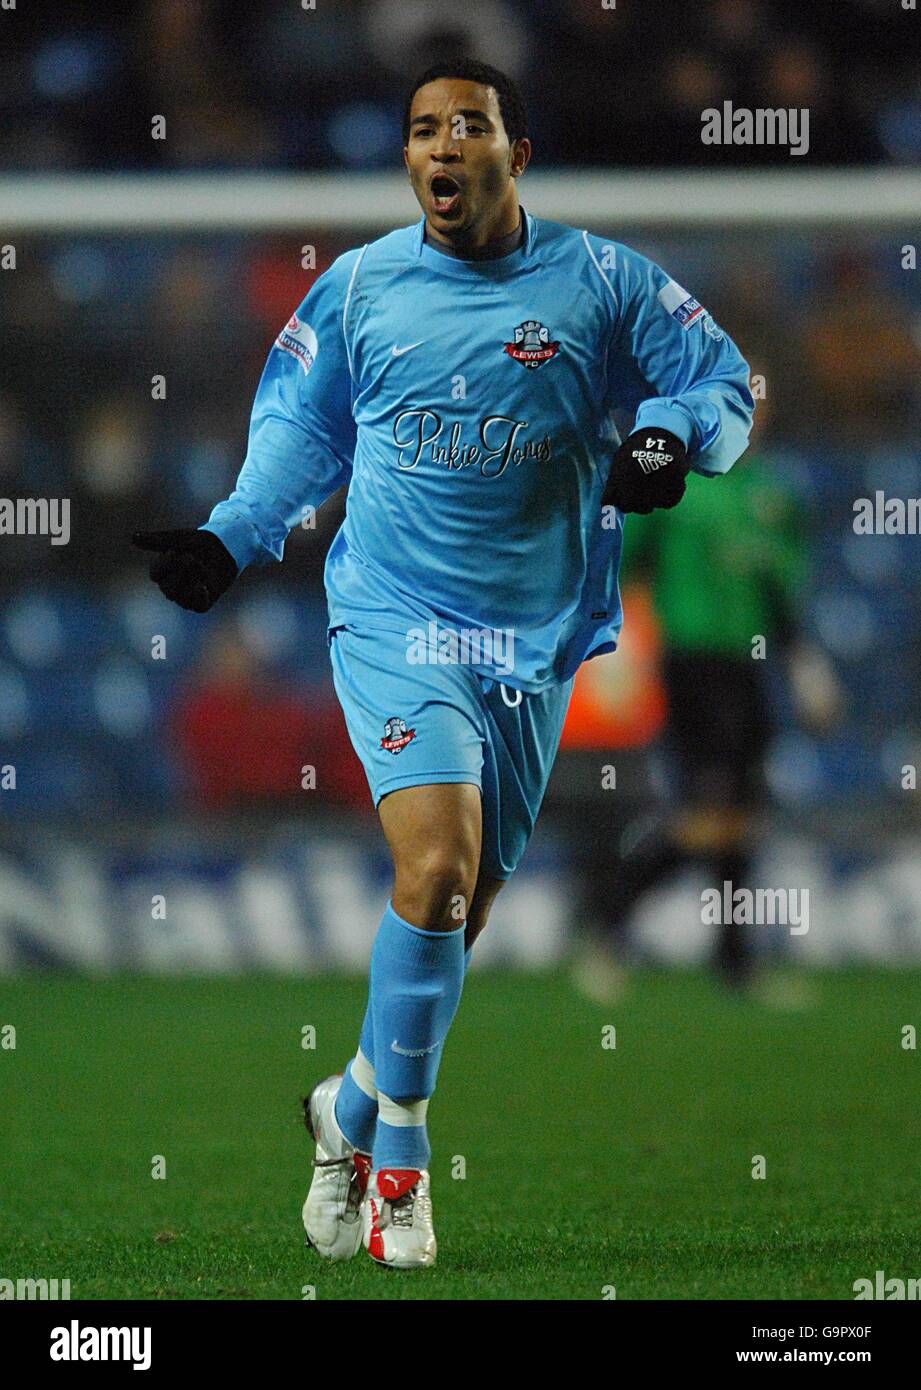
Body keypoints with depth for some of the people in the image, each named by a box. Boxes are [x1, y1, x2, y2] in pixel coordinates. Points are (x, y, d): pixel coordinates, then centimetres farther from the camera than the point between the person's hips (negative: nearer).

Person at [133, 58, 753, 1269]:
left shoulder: (599, 282, 1)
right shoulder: (357, 288, 3)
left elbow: (725, 379, 7)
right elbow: (301, 426, 17)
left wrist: (669, 437, -14)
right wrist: (231, 538, 6)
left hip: (534, 635, 2)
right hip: (393, 615, -2)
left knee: (464, 901, 6)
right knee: (437, 864, -21)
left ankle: (355, 1110, 30)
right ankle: (398, 1146, -8)